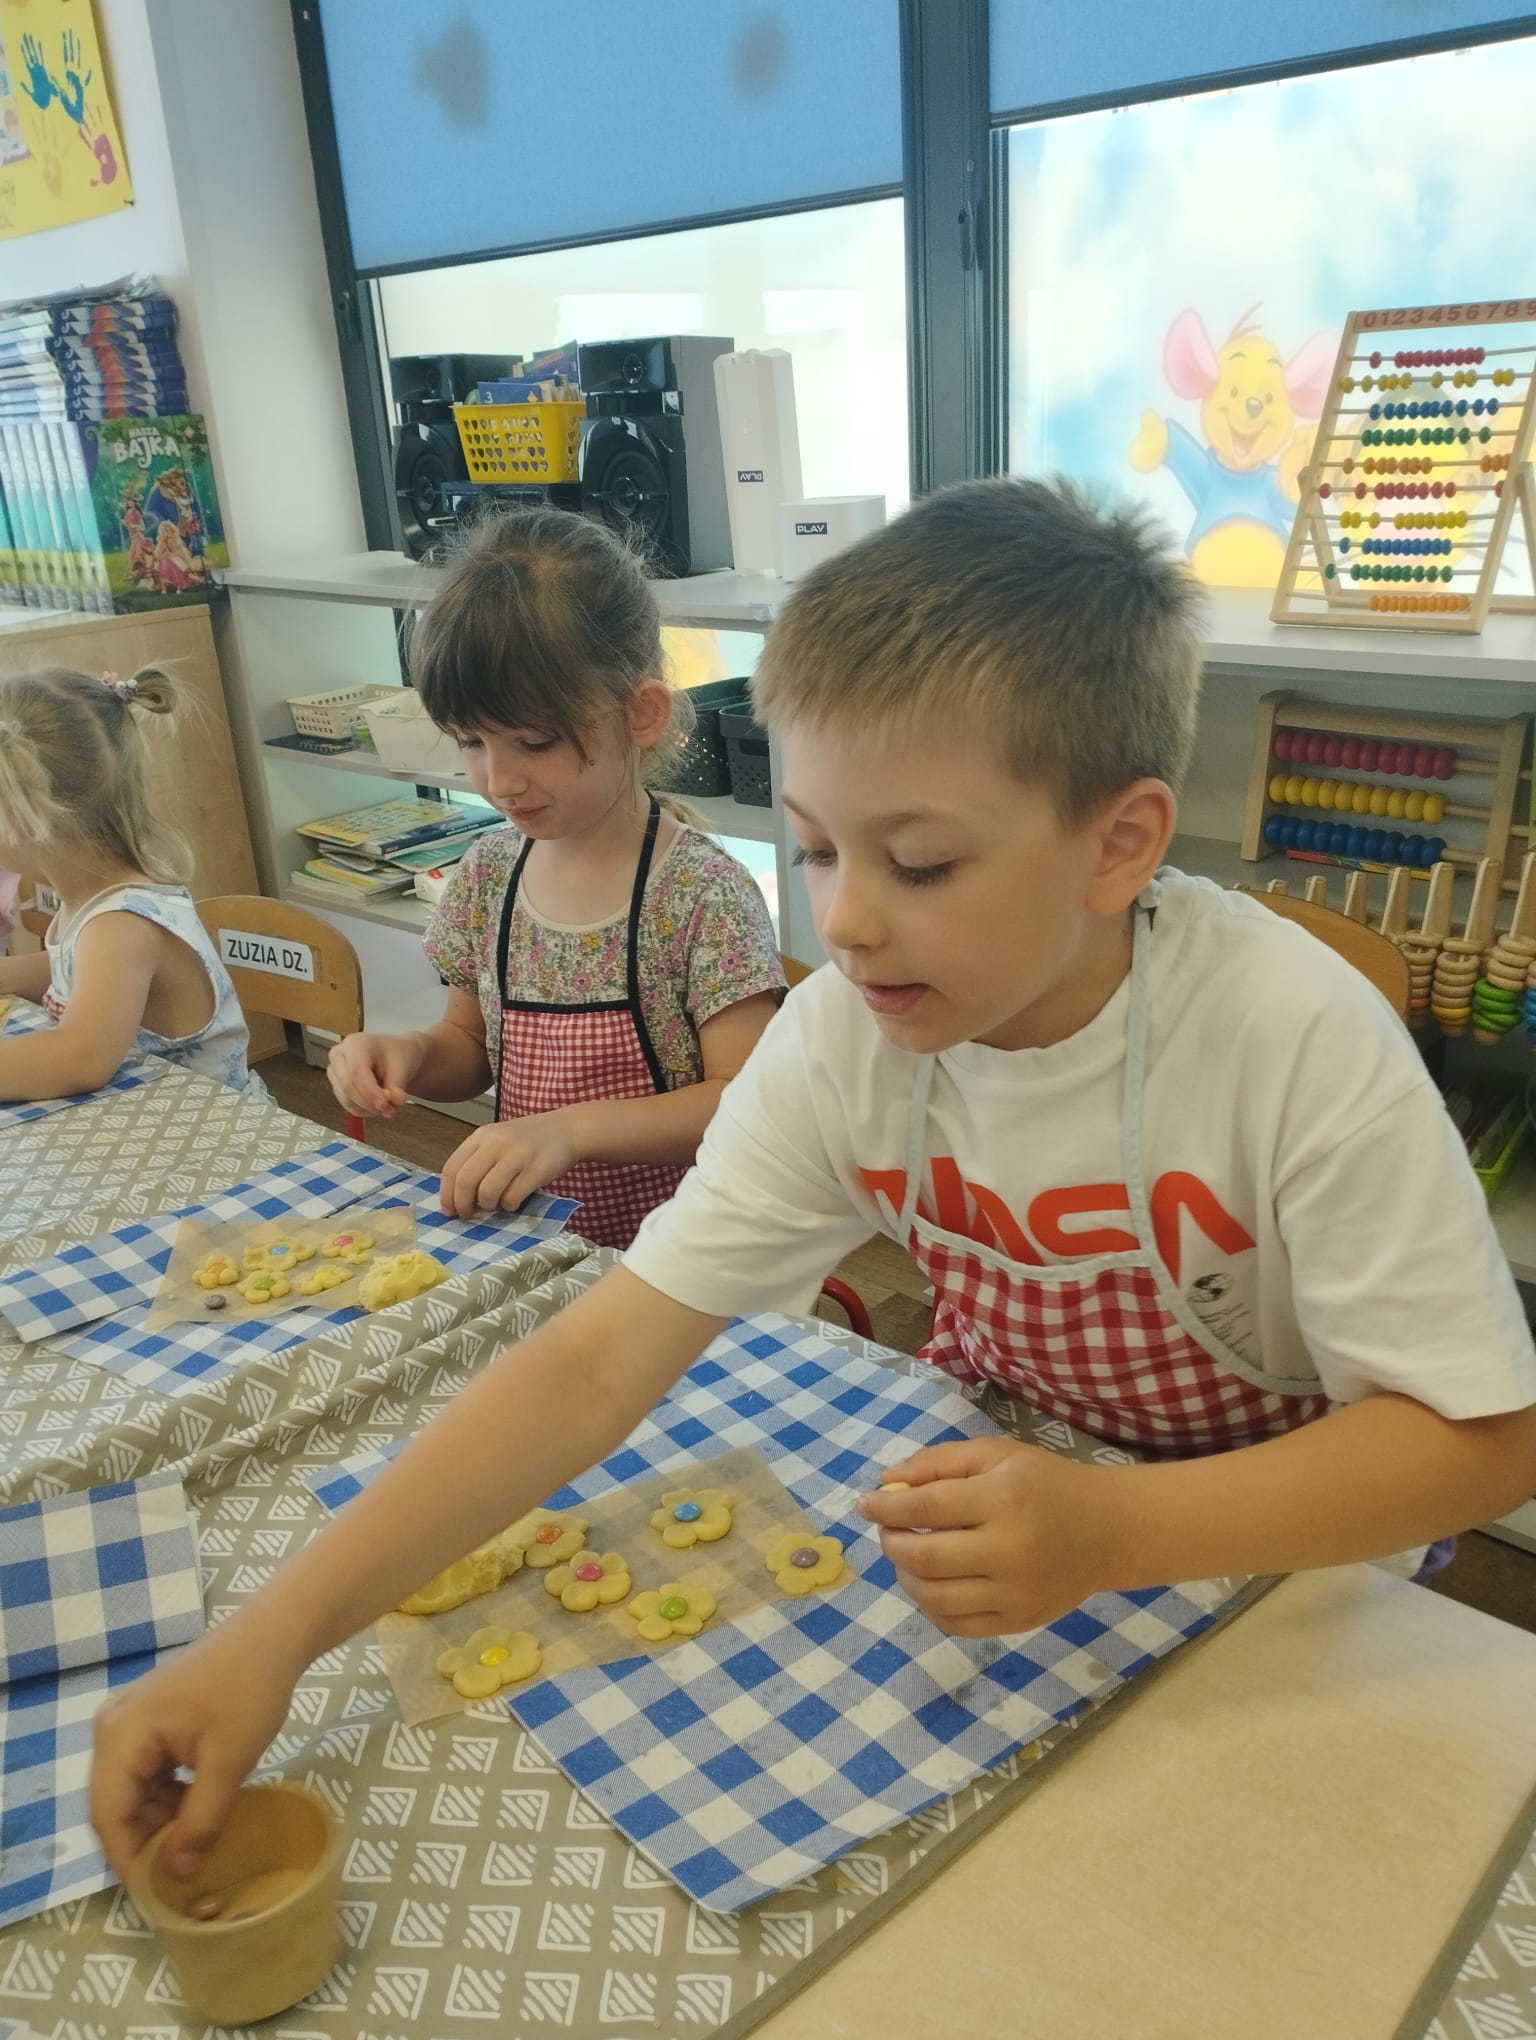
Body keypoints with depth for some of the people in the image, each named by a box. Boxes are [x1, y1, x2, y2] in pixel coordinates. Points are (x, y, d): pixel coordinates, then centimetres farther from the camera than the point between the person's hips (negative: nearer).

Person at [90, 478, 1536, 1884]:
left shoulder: (1299, 1046, -28)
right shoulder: (844, 1034, -18)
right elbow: (601, 1360, -20)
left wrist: (1108, 1533, -39)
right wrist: (278, 1630, -28)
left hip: (1272, 1539, -3)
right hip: (1004, 1490, 3)